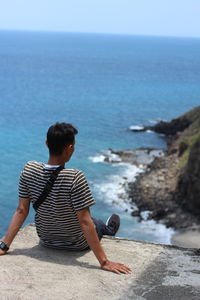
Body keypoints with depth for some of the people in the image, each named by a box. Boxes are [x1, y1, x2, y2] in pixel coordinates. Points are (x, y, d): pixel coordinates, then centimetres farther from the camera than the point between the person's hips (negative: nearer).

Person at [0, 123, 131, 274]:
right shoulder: (75, 177, -34)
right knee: (98, 224, 31)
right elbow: (85, 222, -32)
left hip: (46, 241, 4)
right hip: (76, 244, -3)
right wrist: (104, 262, -27)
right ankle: (110, 231, 65)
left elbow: (21, 210, -15)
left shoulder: (29, 170, -19)